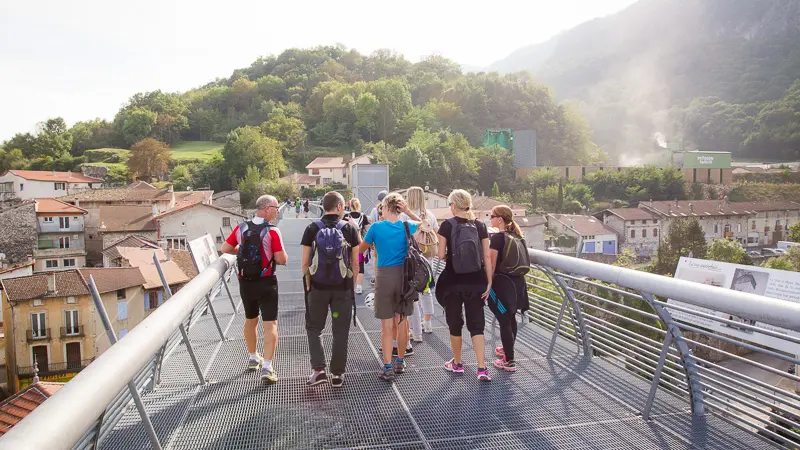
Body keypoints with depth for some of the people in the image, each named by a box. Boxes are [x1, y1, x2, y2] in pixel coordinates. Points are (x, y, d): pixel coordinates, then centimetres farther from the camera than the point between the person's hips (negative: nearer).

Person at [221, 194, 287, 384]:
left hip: (245, 282, 6)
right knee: (270, 324, -2)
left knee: (250, 320, 23)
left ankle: (253, 358, 38)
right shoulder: (272, 231, -14)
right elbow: (282, 259, -17)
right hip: (266, 283, -5)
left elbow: (225, 249, 7)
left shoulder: (241, 228, 1)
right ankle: (267, 367, -11)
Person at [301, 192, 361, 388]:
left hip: (318, 287, 0)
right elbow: (355, 263, -3)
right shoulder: (350, 228, -3)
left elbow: (305, 263, -3)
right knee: (340, 331, 10)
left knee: (314, 328, 16)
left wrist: (308, 284, 7)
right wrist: (352, 283, 9)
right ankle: (338, 374, 15)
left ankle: (318, 369, 9)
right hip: (343, 287, 0)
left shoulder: (312, 228, -2)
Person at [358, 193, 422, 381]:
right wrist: (408, 211, 8)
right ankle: (400, 362, 28)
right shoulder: (407, 226, -2)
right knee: (402, 321, 14)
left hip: (384, 276, -3)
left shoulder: (376, 227, -9)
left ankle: (388, 368, 5)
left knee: (387, 324, 3)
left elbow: (361, 249, 5)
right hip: (404, 275, 3)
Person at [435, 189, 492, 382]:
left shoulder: (447, 225, -7)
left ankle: (457, 364, 27)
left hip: (453, 281, -2)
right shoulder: (480, 226, 2)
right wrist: (489, 282, 4)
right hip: (475, 282, 3)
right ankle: (482, 368, 0)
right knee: (476, 324, 7)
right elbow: (487, 257, 0)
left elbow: (441, 255, -7)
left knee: (455, 323, 13)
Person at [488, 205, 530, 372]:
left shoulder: (497, 237, -15)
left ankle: (509, 361, 4)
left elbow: (492, 264, -16)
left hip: (502, 283, -8)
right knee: (511, 318, 22)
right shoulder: (518, 236, 8)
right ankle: (508, 349, 39)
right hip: (517, 282, 8)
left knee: (504, 322, -1)